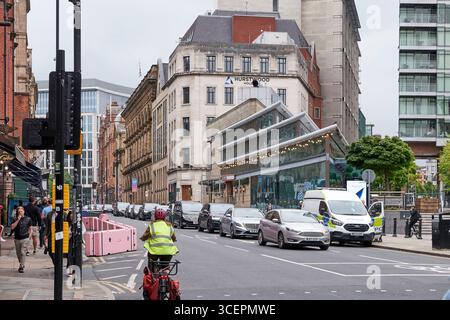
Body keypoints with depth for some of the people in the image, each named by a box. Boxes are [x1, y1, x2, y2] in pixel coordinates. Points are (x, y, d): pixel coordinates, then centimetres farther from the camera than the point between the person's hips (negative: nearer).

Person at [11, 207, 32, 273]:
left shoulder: (28, 219, 2)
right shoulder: (15, 219, 6)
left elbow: (31, 229, 6)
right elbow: (12, 227, -9)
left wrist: (29, 237, -4)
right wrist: (18, 220, -14)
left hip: (25, 238, -3)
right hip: (17, 239, 3)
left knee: (22, 252, -13)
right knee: (18, 253, 11)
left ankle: (22, 267, -9)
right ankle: (21, 264, 28)